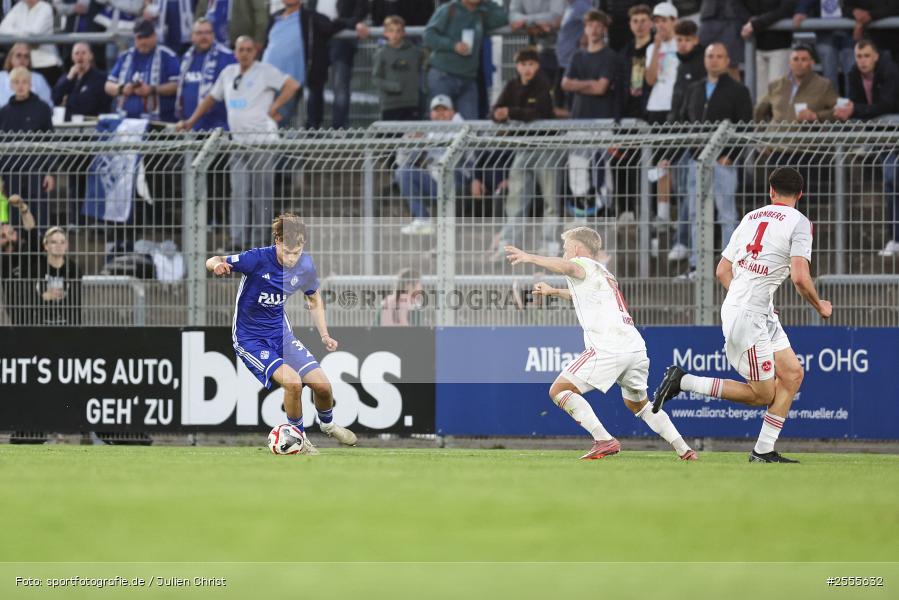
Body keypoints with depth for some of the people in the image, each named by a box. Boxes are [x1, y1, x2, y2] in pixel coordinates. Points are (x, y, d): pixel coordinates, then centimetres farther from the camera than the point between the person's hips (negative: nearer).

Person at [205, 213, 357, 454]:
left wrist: (324, 335, 5)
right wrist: (217, 265, -49)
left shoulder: (305, 266, -7)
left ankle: (327, 424, 32)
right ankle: (299, 438, 0)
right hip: (250, 339, -5)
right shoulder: (259, 259, -23)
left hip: (281, 333, 5)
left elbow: (314, 299, 12)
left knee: (323, 385, -4)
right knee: (292, 381, -26)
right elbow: (212, 262, -25)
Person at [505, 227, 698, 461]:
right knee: (638, 403, 28)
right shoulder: (604, 273, 32)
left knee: (559, 391, -3)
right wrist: (554, 291, 60)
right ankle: (683, 449, 18)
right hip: (636, 345, 9)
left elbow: (567, 267, -22)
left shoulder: (584, 264, 6)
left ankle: (605, 441, -16)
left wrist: (530, 257, -25)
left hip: (608, 347, -9)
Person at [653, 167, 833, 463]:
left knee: (793, 374, 10)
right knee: (764, 395, -1)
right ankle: (682, 381, -2)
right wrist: (819, 306, 0)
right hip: (749, 316, -8)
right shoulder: (798, 222, -7)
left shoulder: (751, 217, 14)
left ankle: (764, 450, 10)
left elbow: (722, 271, 16)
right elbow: (799, 277, -18)